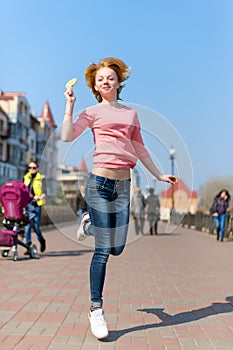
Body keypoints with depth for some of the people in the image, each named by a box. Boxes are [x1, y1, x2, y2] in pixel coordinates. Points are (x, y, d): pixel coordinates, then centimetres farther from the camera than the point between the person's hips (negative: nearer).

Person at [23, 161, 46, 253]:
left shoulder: (41, 178, 1)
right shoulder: (26, 178, 14)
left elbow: (44, 193, -4)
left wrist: (39, 197, -23)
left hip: (36, 205, -3)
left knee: (36, 226, -1)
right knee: (27, 226, -2)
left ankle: (42, 240, 26)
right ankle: (28, 245, 5)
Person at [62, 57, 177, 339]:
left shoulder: (131, 113, 17)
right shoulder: (92, 112, 4)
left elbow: (139, 149, 22)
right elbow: (67, 136, -11)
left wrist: (158, 175, 24)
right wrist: (69, 104, -4)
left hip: (124, 184, 5)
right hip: (100, 182, -5)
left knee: (117, 249, 8)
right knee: (103, 250, -4)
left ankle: (90, 222, 37)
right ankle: (96, 309, 10)